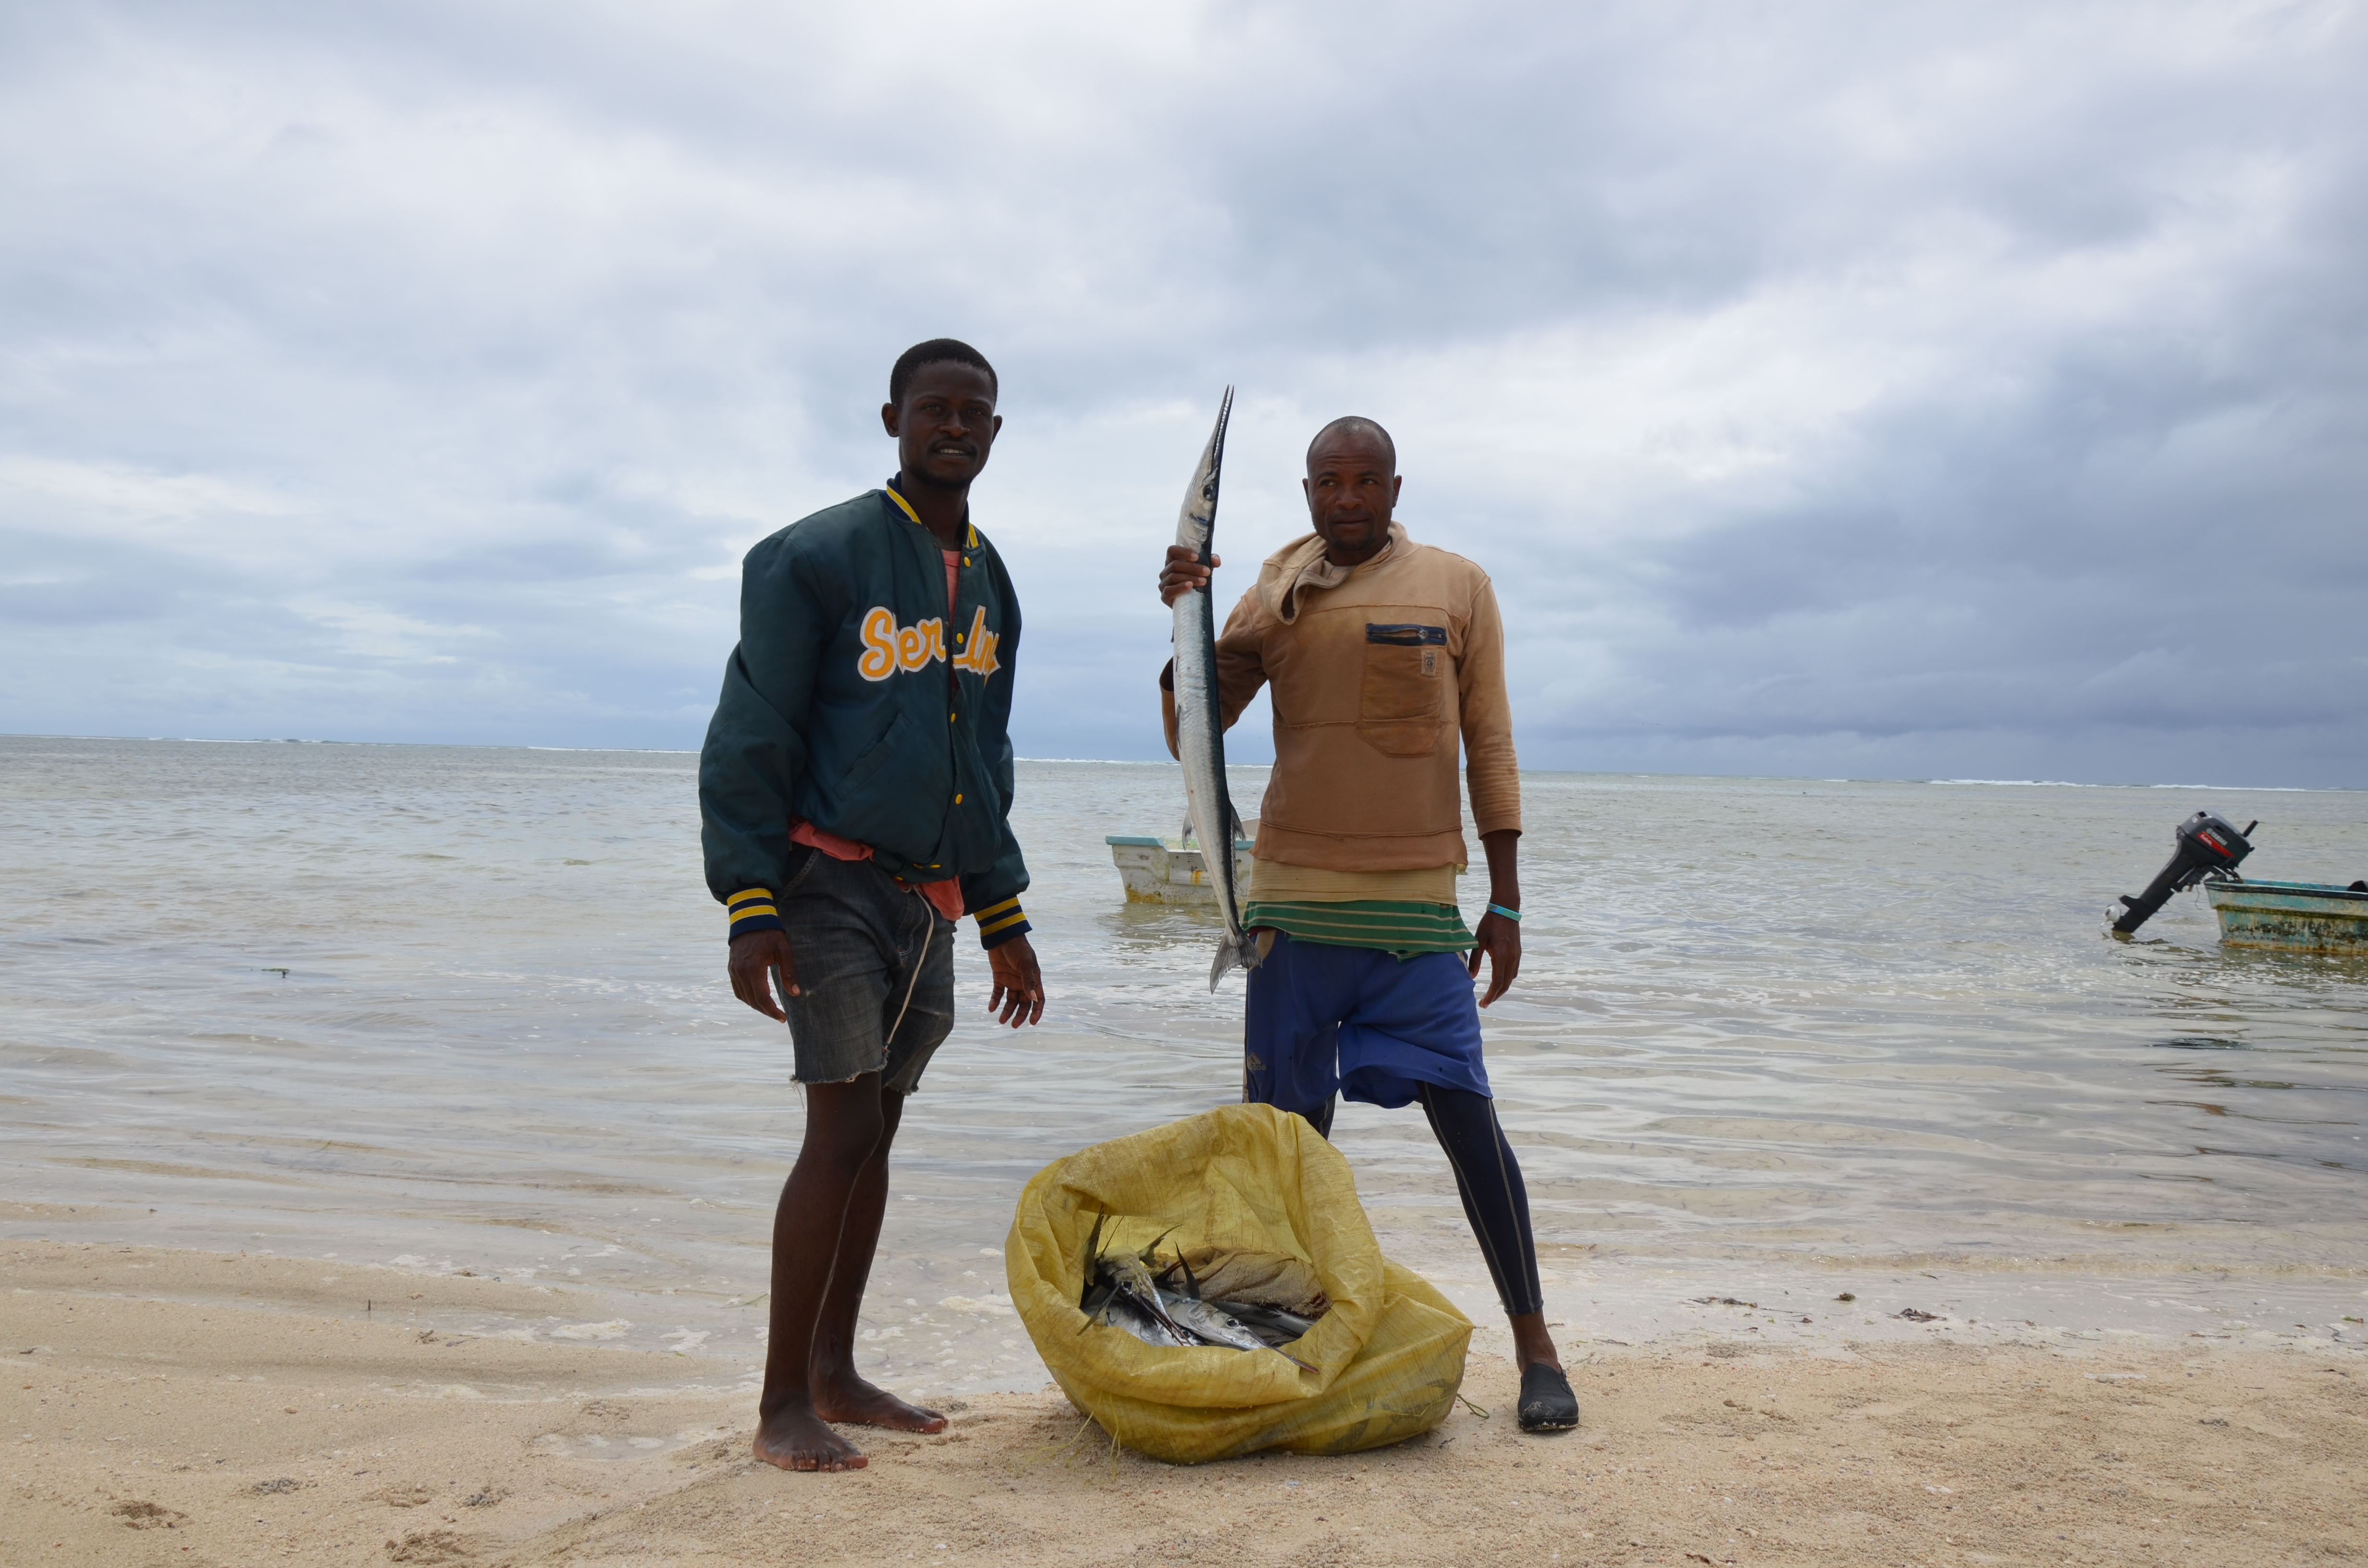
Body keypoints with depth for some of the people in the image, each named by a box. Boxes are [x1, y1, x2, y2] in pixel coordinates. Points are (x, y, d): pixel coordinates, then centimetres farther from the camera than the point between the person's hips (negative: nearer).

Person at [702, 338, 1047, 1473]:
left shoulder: (989, 582, 14)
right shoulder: (818, 558, -7)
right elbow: (750, 742, -9)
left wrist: (1004, 920, 17)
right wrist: (751, 910, -16)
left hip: (929, 900, 7)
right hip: (833, 886, -6)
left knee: (874, 1133, 11)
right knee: (842, 1131, -10)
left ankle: (834, 1371, 23)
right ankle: (782, 1404, 2)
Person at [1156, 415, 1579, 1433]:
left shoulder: (1457, 587, 4)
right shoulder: (1278, 590, 9)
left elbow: (1490, 746, 5)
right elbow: (1191, 735, 8)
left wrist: (1505, 902, 1)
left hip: (1417, 903, -2)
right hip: (1292, 898, 3)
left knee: (1463, 1111, -7)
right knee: (1286, 1125, 8)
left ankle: (1536, 1347, 6)